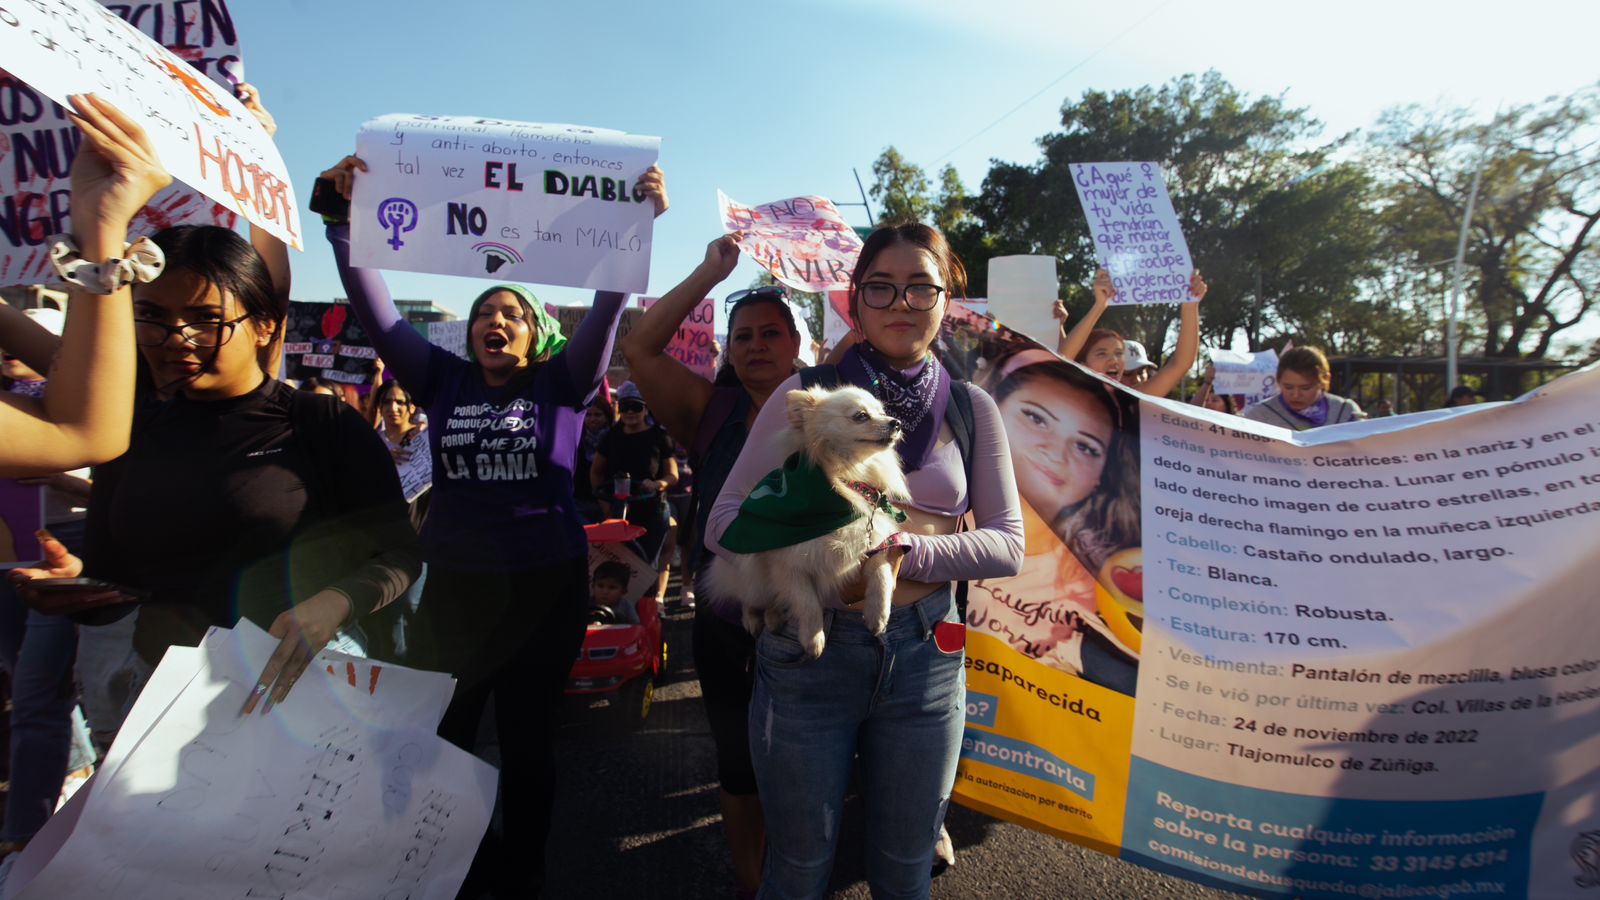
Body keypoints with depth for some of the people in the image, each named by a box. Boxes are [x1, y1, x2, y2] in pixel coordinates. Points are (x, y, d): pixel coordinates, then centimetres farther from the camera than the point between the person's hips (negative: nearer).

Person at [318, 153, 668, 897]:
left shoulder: (560, 385, 1)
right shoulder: (444, 382, 6)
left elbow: (608, 308, -10)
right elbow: (373, 306, 1)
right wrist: (344, 221, -9)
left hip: (546, 589, -2)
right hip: (453, 588, 2)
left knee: (527, 737, 11)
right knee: (443, 736, 10)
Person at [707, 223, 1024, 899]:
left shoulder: (971, 407, 3)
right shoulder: (807, 393, -4)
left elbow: (1007, 544, 1)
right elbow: (724, 520, -5)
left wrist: (907, 552, -16)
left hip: (924, 657, 2)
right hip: (805, 648, -2)